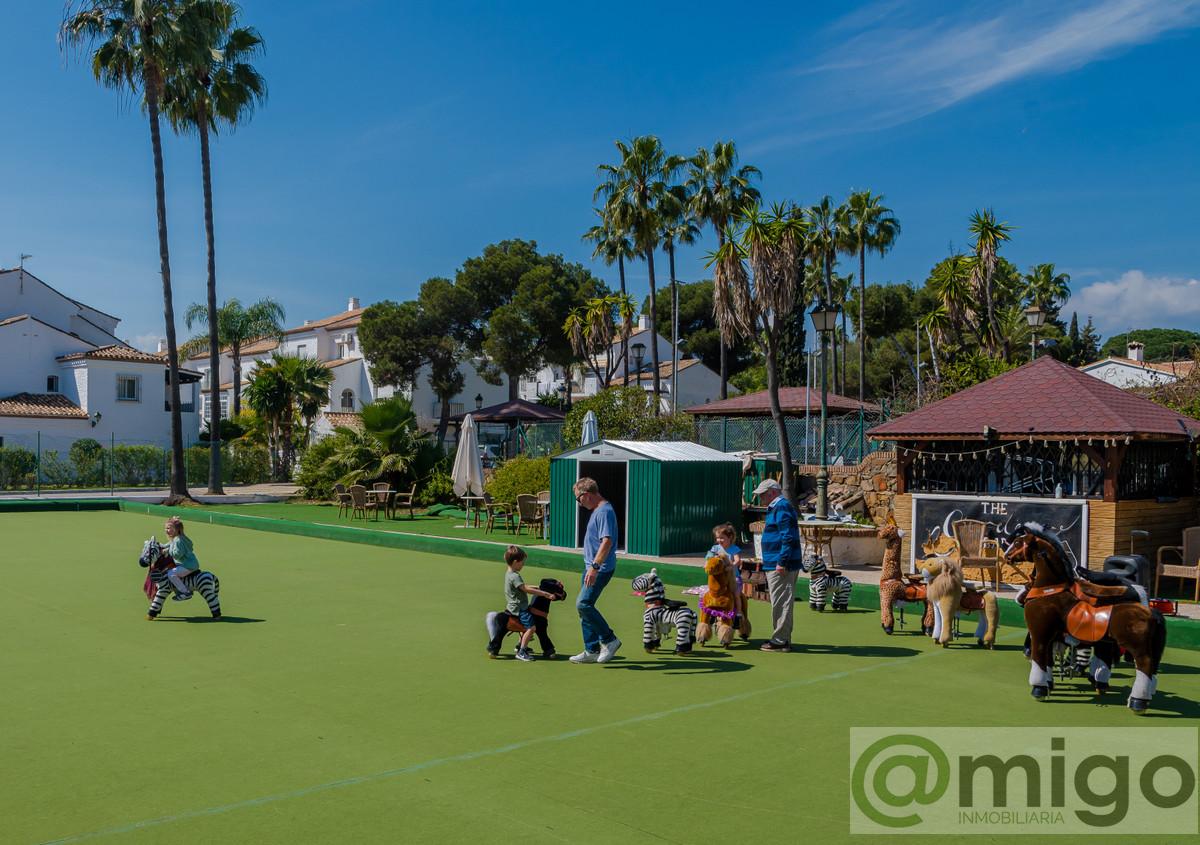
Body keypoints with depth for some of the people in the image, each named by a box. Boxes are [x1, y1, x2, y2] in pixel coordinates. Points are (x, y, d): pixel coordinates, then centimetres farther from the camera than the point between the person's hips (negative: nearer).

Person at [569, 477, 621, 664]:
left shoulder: (605, 511, -17)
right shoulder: (598, 510, 16)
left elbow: (607, 541, -26)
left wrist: (595, 566, -30)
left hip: (601, 569, -11)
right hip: (592, 567, 11)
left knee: (583, 604, -16)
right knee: (584, 606, 11)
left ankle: (609, 640, -4)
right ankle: (592, 651, 18)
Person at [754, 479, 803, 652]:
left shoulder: (782, 507, -13)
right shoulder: (776, 508, 19)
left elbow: (788, 537, -21)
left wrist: (782, 562, -24)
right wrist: (766, 561, 26)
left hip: (781, 566, -11)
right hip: (776, 565, 11)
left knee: (781, 603, -6)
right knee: (782, 603, 15)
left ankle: (780, 641, -2)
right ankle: (783, 638, 21)